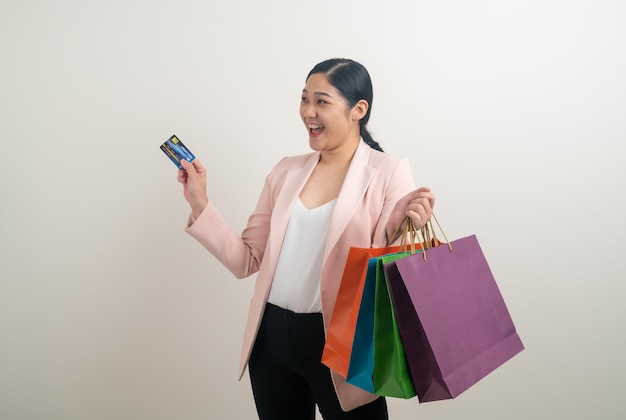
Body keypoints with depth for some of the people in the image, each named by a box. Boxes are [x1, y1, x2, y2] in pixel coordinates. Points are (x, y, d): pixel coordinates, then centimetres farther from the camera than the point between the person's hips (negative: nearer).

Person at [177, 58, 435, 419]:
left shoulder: (388, 172, -7)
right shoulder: (286, 171, 7)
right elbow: (247, 260, 7)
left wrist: (404, 229, -28)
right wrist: (200, 204, -1)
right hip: (272, 337, 5)